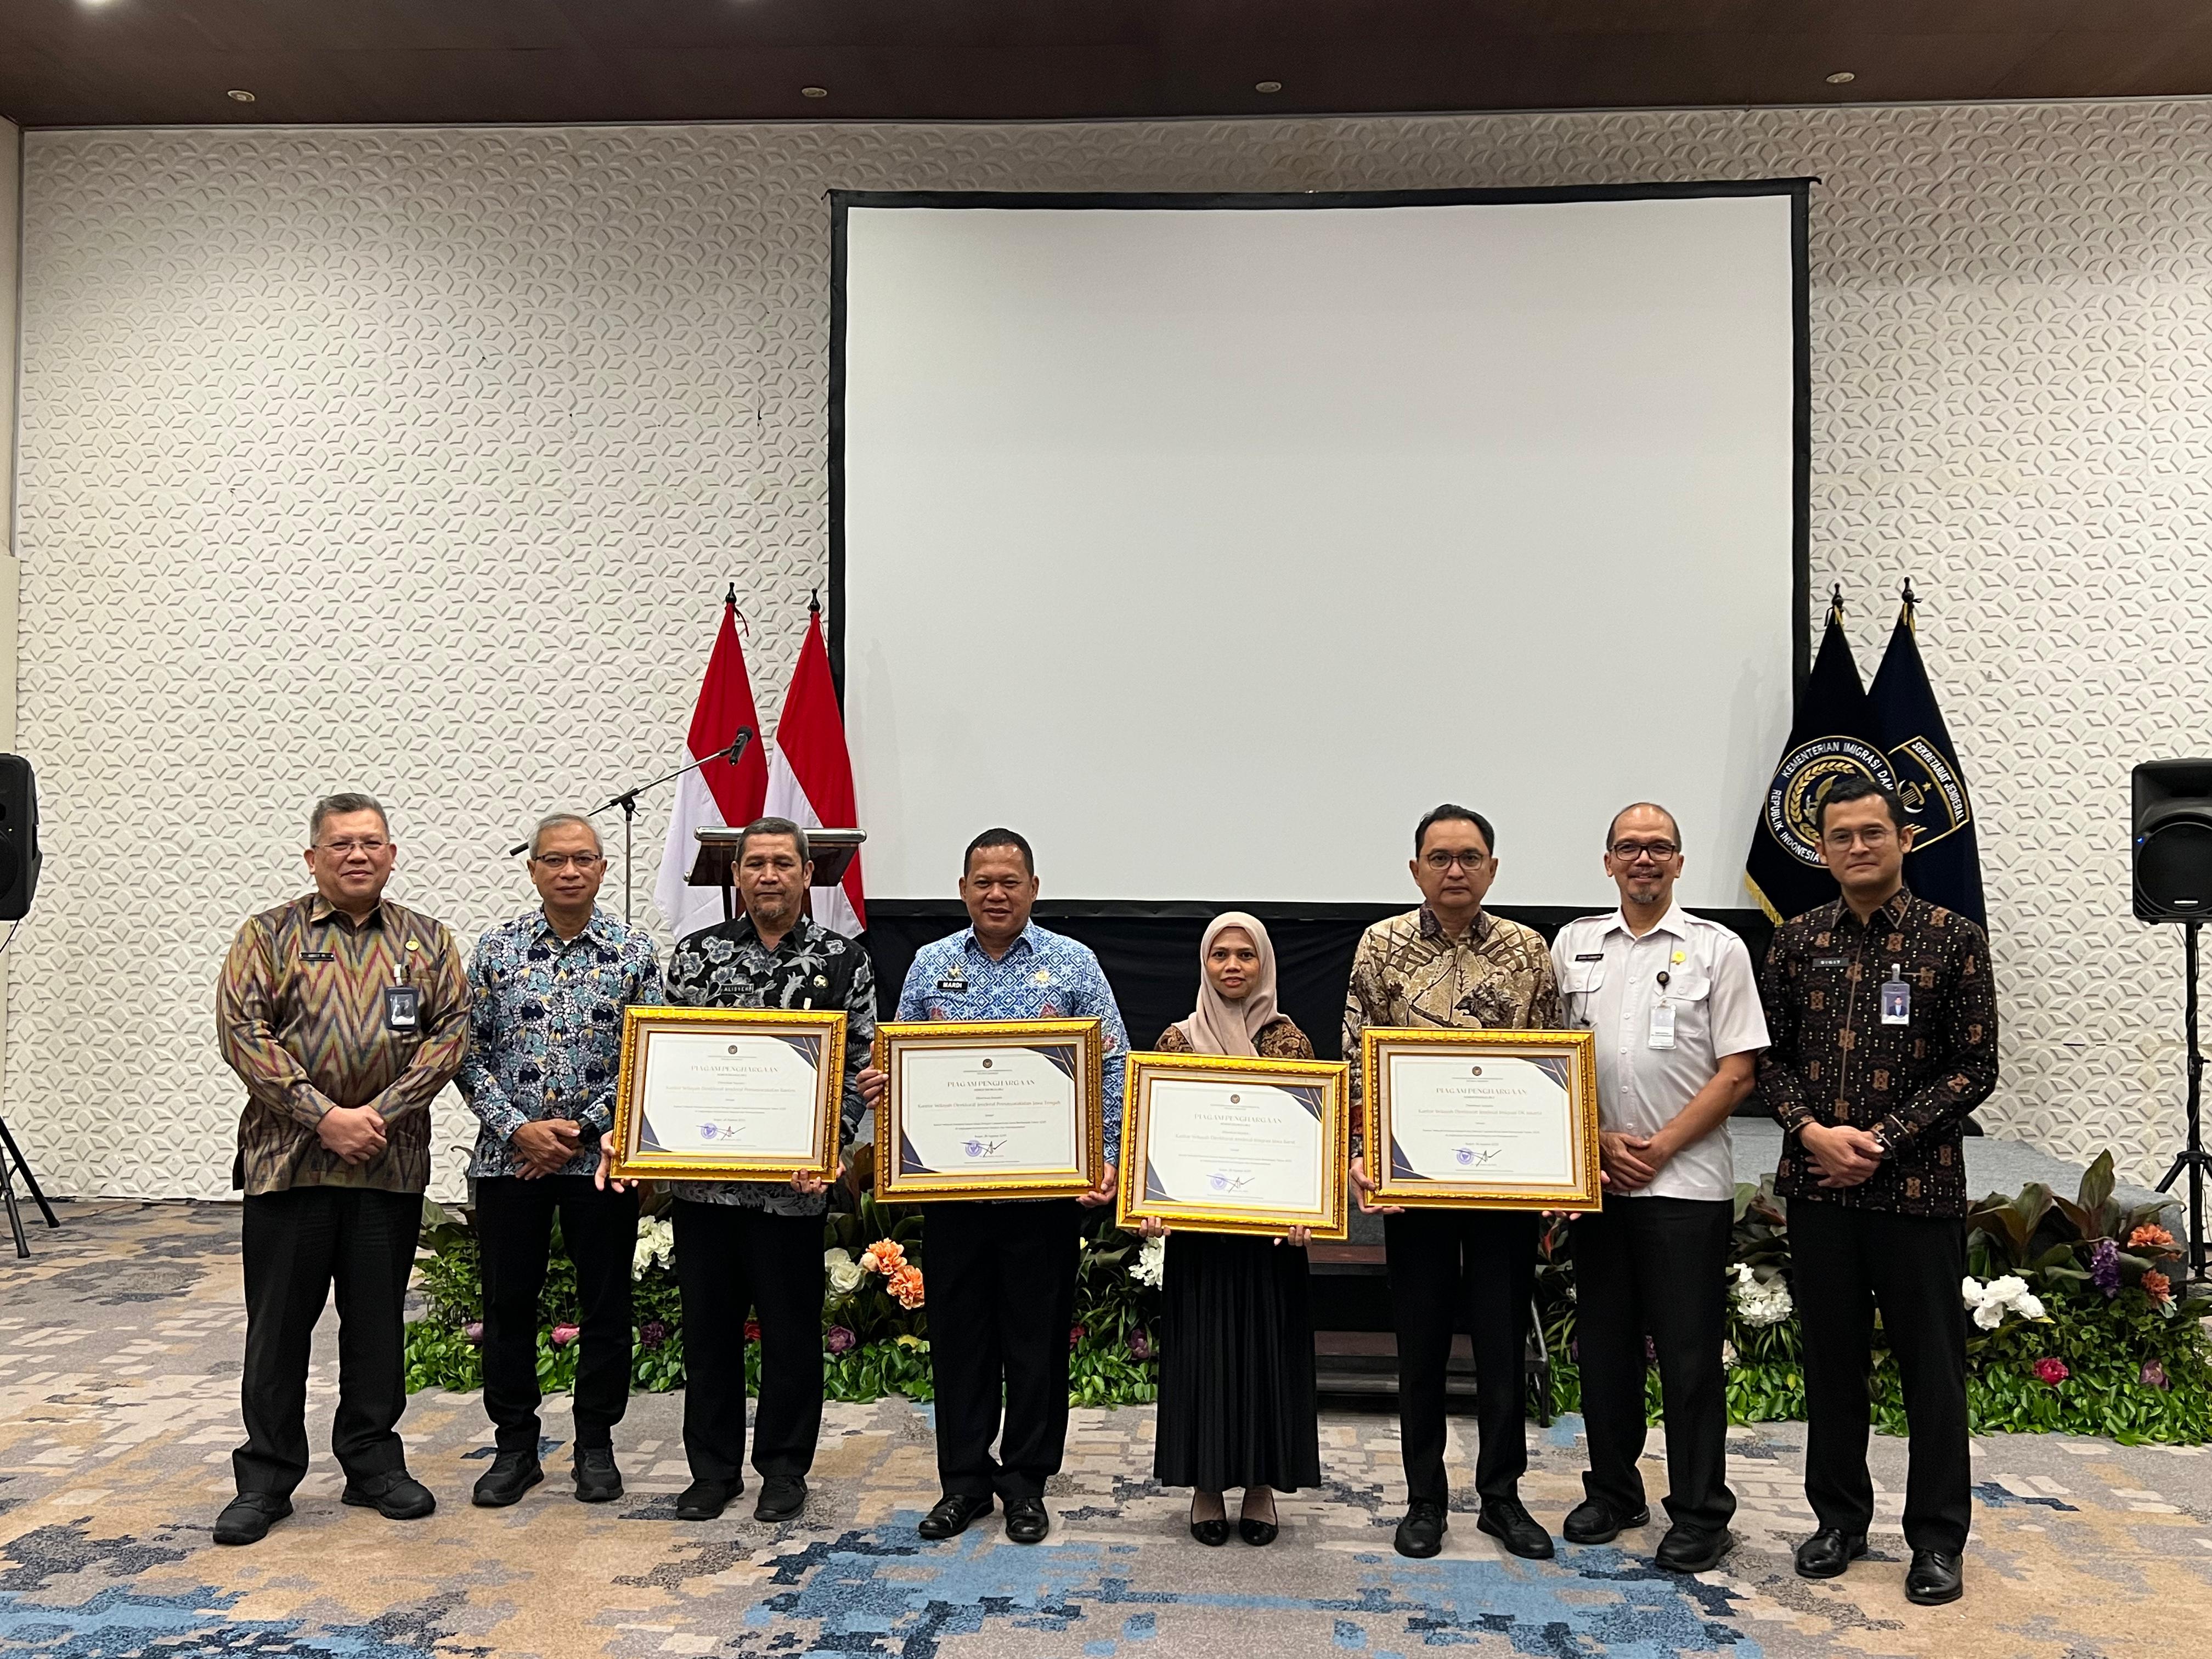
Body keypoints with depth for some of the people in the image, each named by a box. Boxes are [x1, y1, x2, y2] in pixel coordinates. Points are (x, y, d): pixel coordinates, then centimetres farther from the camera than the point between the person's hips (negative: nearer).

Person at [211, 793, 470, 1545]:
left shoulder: (427, 941, 9)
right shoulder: (270, 936, 3)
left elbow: (450, 1032, 1)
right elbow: (242, 1030, -7)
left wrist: (381, 1112, -11)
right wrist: (324, 1116, -15)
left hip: (393, 1165, 2)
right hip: (288, 1161, -1)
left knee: (379, 1321, 10)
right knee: (279, 1323, 6)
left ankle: (373, 1463, 23)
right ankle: (266, 1478, 19)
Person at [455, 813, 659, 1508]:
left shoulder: (635, 951, -1)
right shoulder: (497, 948, 2)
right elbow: (469, 1052, 1)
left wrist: (582, 1128, -10)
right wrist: (519, 1128, -10)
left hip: (601, 1156, -1)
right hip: (509, 1156, 1)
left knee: (606, 1305, 7)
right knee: (508, 1303, 9)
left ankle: (595, 1445, 22)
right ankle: (514, 1446, 24)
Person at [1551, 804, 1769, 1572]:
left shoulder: (1718, 949, 0)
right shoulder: (1574, 945, 9)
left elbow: (1736, 1073, -4)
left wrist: (1659, 1147, -10)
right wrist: (1599, 1139, -3)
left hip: (1687, 1182, -3)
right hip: (1597, 1182, 4)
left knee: (1690, 1354, 2)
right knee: (1604, 1344, 12)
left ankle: (1701, 1514, 15)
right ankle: (1613, 1494, 27)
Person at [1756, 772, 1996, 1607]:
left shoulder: (1953, 939, -3)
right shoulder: (1797, 941, 5)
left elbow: (1975, 1068, -4)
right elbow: (1773, 1056, 7)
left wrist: (1882, 1138, -13)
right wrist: (1812, 1130, -11)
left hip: (1918, 1186, -3)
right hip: (1817, 1186, 3)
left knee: (1931, 1365, 6)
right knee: (1831, 1357, 12)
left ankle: (1937, 1538, 21)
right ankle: (1839, 1517, 27)